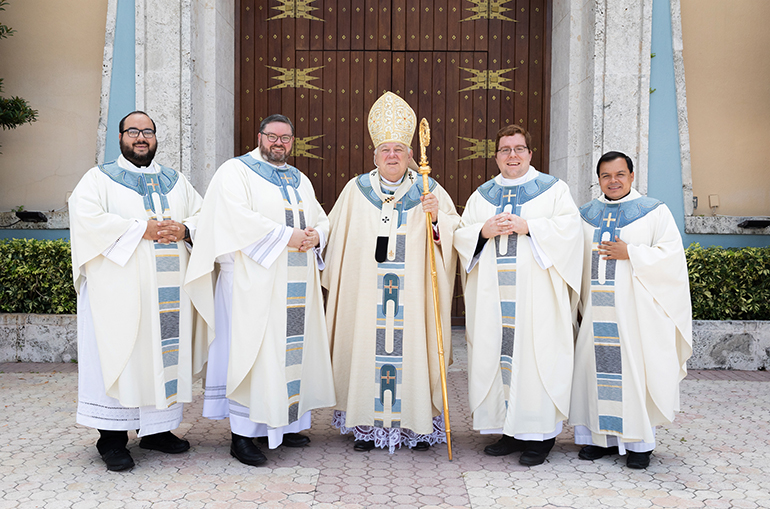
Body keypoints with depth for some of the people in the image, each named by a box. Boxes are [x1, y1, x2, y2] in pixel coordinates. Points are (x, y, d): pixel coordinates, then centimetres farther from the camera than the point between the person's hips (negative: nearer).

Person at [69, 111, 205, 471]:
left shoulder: (176, 181, 19)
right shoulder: (100, 178, 5)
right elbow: (86, 218, -12)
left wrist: (184, 230, -7)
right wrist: (141, 229, -17)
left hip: (169, 290, 5)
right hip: (120, 288, -4)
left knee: (168, 354, 5)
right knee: (119, 355, -5)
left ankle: (157, 428, 16)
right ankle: (112, 438, 1)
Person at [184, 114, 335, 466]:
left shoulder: (300, 180, 21)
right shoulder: (236, 171, 0)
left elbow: (321, 218, 19)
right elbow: (238, 217, -15)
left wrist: (315, 236, -5)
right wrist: (287, 236, -18)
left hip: (297, 284, 7)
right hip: (253, 280, -7)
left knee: (291, 350, 8)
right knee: (251, 350, -8)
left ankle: (283, 424, 18)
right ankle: (242, 435, -3)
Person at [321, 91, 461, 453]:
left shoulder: (429, 191, 6)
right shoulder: (356, 190, 9)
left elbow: (456, 232, 1)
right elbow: (336, 237, 15)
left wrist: (437, 217, -17)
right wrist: (335, 278, 14)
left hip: (412, 290, -1)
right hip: (365, 292, 1)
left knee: (411, 345, 0)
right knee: (366, 347, 1)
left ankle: (417, 425, 12)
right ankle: (367, 425, 12)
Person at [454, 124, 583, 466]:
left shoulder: (552, 189, 8)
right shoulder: (482, 195, 18)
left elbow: (569, 226, -5)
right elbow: (461, 235, 13)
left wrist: (527, 226, -14)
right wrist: (484, 230, -8)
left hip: (536, 290, -3)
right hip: (493, 293, 4)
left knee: (534, 353, -7)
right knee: (497, 354, 1)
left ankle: (541, 434, 1)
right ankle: (510, 430, 11)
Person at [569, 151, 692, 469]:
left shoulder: (654, 212, 3)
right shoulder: (587, 215, 14)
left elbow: (671, 254, -6)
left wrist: (630, 254, -14)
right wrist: (579, 302, 7)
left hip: (634, 309, -3)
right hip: (597, 309, 3)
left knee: (635, 369, -4)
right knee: (598, 368, 2)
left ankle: (639, 442, 7)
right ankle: (602, 436, 13)